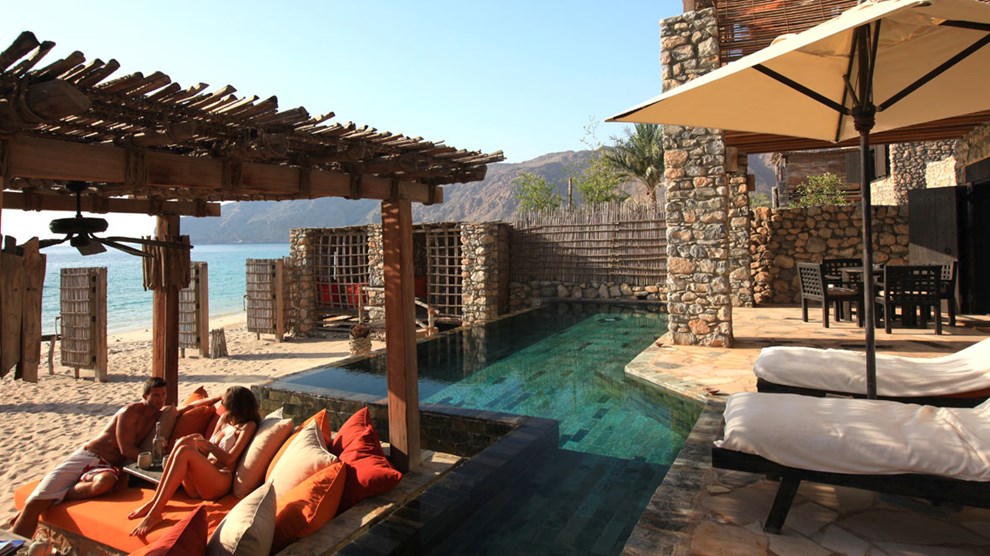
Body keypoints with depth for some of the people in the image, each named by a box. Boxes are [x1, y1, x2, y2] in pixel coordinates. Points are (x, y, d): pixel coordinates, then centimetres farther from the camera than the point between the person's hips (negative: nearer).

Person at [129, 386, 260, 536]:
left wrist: (208, 444, -8)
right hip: (196, 484, 6)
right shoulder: (224, 419, 23)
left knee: (185, 451, -28)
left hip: (220, 481, -6)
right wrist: (200, 442, -2)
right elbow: (207, 450, 18)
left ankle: (155, 511, -30)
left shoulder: (248, 426, 1)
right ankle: (154, 501, -24)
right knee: (184, 442, -20)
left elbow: (229, 459, -7)